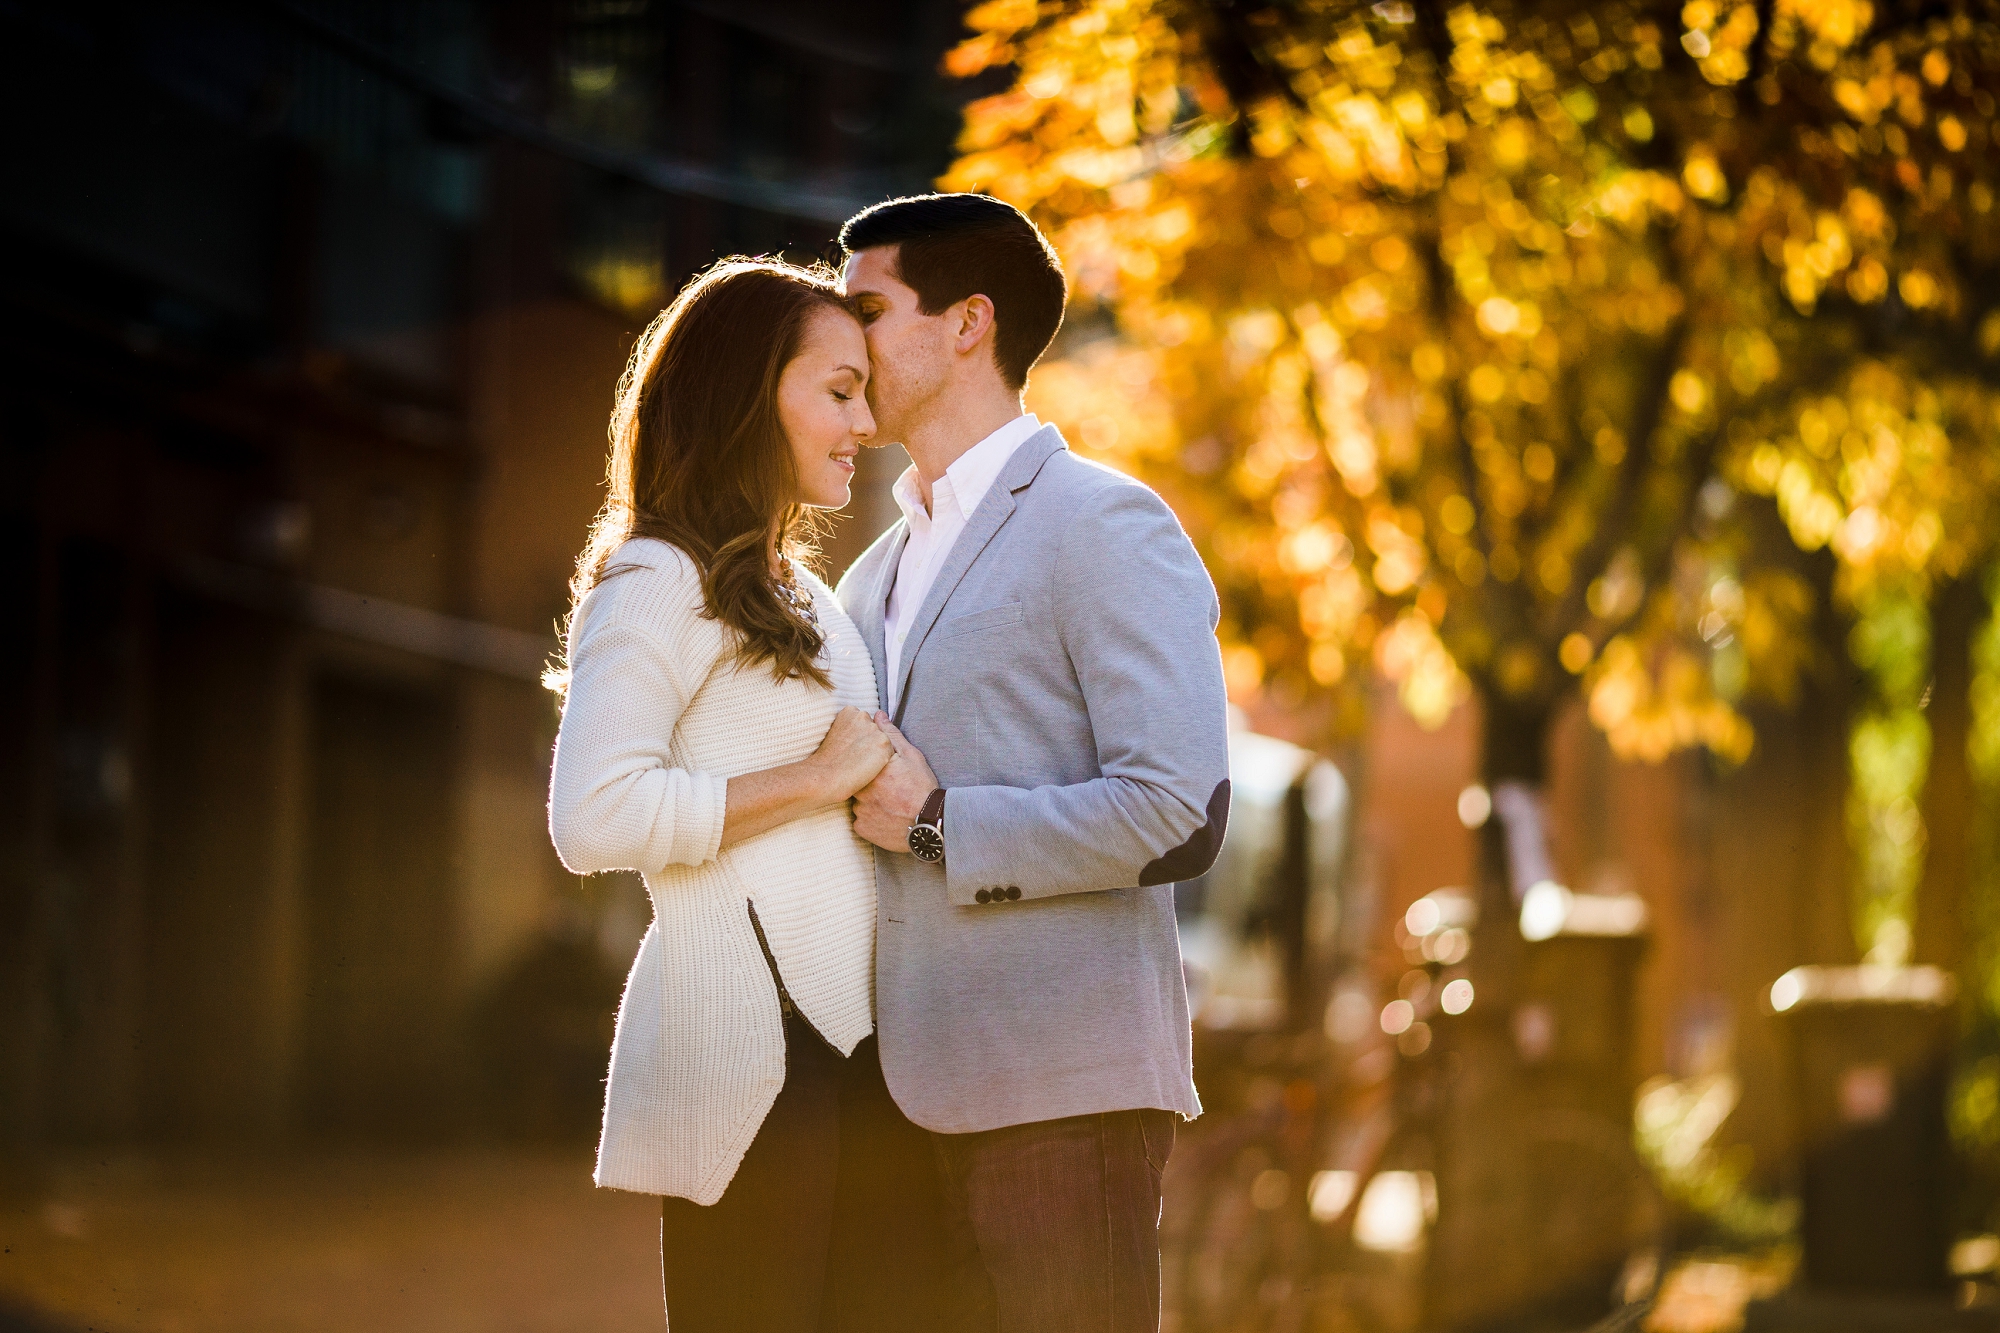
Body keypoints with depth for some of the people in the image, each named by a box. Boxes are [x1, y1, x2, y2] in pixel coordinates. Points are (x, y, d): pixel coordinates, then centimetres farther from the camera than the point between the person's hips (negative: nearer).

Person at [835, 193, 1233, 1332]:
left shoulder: (1105, 527, -5)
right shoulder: (878, 576, 22)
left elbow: (1179, 817, -15)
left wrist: (937, 820, -11)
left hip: (1061, 1100, -7)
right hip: (912, 1104, 7)